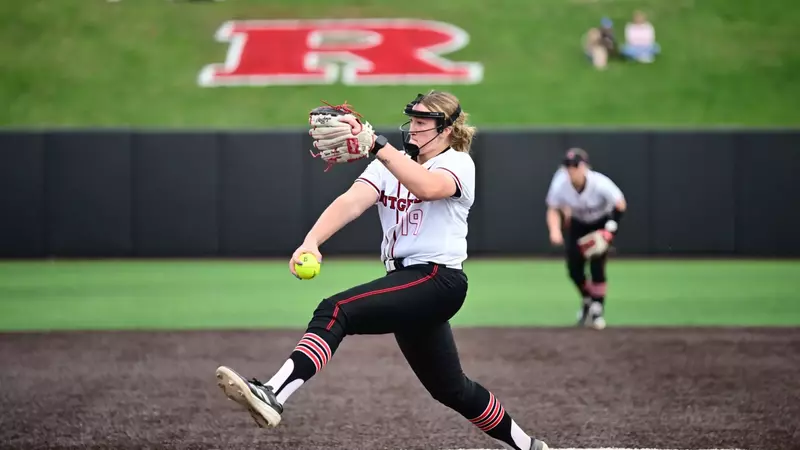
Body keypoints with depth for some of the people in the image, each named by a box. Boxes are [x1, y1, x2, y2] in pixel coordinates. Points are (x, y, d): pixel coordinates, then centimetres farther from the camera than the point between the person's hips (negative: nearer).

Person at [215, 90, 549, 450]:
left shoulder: (458, 163, -6)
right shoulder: (391, 164, 12)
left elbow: (428, 187, -31)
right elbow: (352, 202, -6)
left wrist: (377, 147, -43)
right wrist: (312, 240, -24)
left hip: (438, 281, -9)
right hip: (407, 285, 9)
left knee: (336, 312, -27)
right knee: (449, 388, 19)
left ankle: (274, 396, -43)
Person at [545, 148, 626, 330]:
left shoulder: (600, 183, -34)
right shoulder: (560, 184, -27)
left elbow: (620, 205, -21)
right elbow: (553, 210, -15)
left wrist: (609, 231, -29)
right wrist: (555, 231, -34)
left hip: (601, 223, -3)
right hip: (577, 224, 3)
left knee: (597, 266, -14)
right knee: (574, 268, 0)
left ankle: (597, 310, 1)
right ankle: (587, 301, 28)